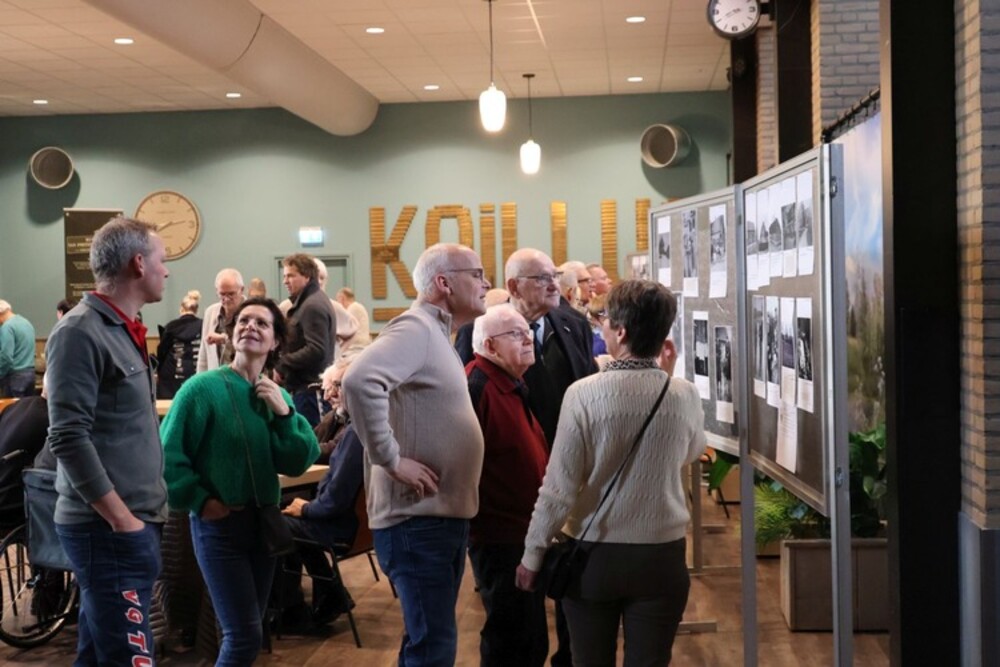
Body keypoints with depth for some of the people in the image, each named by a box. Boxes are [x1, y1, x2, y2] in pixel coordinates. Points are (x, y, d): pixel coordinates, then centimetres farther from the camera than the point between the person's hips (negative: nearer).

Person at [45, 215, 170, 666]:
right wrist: (122, 519, -18)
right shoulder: (80, 332, -13)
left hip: (131, 521, 9)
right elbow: (68, 439, -20)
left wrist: (139, 515, 16)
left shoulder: (123, 331, 15)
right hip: (108, 528, -9)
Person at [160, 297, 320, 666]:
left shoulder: (278, 395, 6)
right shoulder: (204, 388, -13)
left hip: (264, 522, 6)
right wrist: (200, 501, -11)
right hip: (218, 524, -6)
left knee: (244, 631, 14)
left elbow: (297, 464, -3)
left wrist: (284, 414, -13)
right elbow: (167, 454, -14)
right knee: (245, 636, -7)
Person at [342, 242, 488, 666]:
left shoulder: (437, 334, 17)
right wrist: (391, 459, -25)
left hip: (443, 515, 10)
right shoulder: (415, 328, -14)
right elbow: (360, 381, -32)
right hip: (417, 518, -10)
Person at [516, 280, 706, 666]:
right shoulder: (685, 396, -7)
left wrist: (533, 554, 0)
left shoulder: (583, 394, -14)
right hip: (661, 557, 2)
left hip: (593, 556, -1)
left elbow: (559, 486, -12)